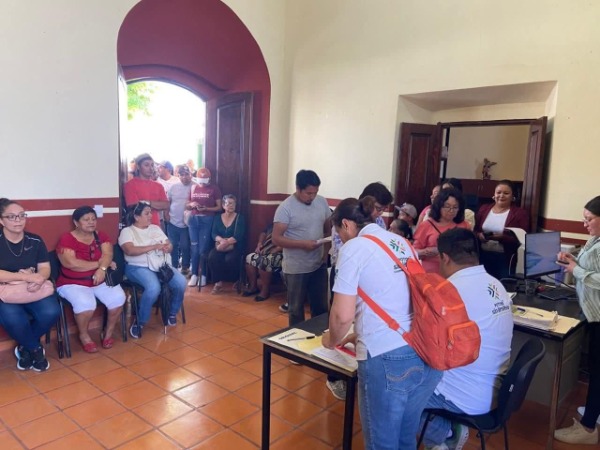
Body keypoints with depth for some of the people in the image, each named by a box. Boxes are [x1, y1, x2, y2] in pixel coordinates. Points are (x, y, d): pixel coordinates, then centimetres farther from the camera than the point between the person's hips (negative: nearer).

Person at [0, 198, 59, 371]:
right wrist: (26, 276, -26)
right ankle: (36, 349, -3)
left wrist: (39, 278, -22)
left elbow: (45, 268, 2)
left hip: (34, 290, 3)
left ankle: (25, 347, 4)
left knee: (51, 312, -27)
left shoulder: (35, 240, 5)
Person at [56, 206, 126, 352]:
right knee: (86, 303, -33)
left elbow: (108, 255, -9)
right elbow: (71, 263, -19)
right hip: (73, 283, -4)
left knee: (118, 298, -22)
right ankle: (84, 335, -3)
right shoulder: (66, 239, -7)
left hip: (100, 280, 4)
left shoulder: (101, 236, 6)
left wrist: (102, 269, -31)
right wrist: (101, 263, -14)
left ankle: (109, 332, 4)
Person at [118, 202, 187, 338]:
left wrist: (167, 247, -13)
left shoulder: (155, 228, 18)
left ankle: (172, 313, 7)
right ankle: (139, 322, -13)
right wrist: (154, 246, -20)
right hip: (138, 267, -5)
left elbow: (169, 246, 13)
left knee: (181, 282, -20)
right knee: (154, 288, -35)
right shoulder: (127, 231, 0)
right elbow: (130, 250, -17)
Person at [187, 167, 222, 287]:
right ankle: (194, 275, 10)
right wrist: (191, 204, -5)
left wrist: (206, 208, -16)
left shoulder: (214, 189, 1)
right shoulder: (193, 188, 12)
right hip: (193, 219, 4)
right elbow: (187, 206, 17)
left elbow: (219, 207, -2)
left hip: (207, 220, -3)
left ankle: (203, 275, 7)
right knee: (194, 248, 3)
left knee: (203, 249, -3)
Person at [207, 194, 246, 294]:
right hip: (220, 246, 3)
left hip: (235, 247, -3)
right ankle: (218, 282, -18)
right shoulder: (218, 218, 13)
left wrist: (225, 243, -20)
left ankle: (236, 281, -7)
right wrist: (221, 240, -19)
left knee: (230, 259, -33)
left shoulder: (240, 218, 3)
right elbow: (213, 234, 2)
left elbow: (238, 236, -9)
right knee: (212, 257, -29)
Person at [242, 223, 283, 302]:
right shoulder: (273, 223, 18)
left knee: (264, 261, -33)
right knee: (250, 257, -10)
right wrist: (260, 244, 8)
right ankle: (253, 286, -1)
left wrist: (276, 249, -24)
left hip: (281, 252, -9)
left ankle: (265, 290, -18)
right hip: (266, 251, 9)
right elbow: (264, 233, 27)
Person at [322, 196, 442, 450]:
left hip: (388, 358, -7)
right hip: (428, 354, 7)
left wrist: (333, 340, 10)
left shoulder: (354, 247, -5)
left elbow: (343, 315, -11)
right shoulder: (402, 243, 16)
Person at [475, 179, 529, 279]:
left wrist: (501, 237, -22)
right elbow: (474, 230, 11)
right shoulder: (484, 209, 9)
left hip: (505, 258, -3)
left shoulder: (520, 213, -2)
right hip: (483, 256, 3)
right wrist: (479, 235, -12)